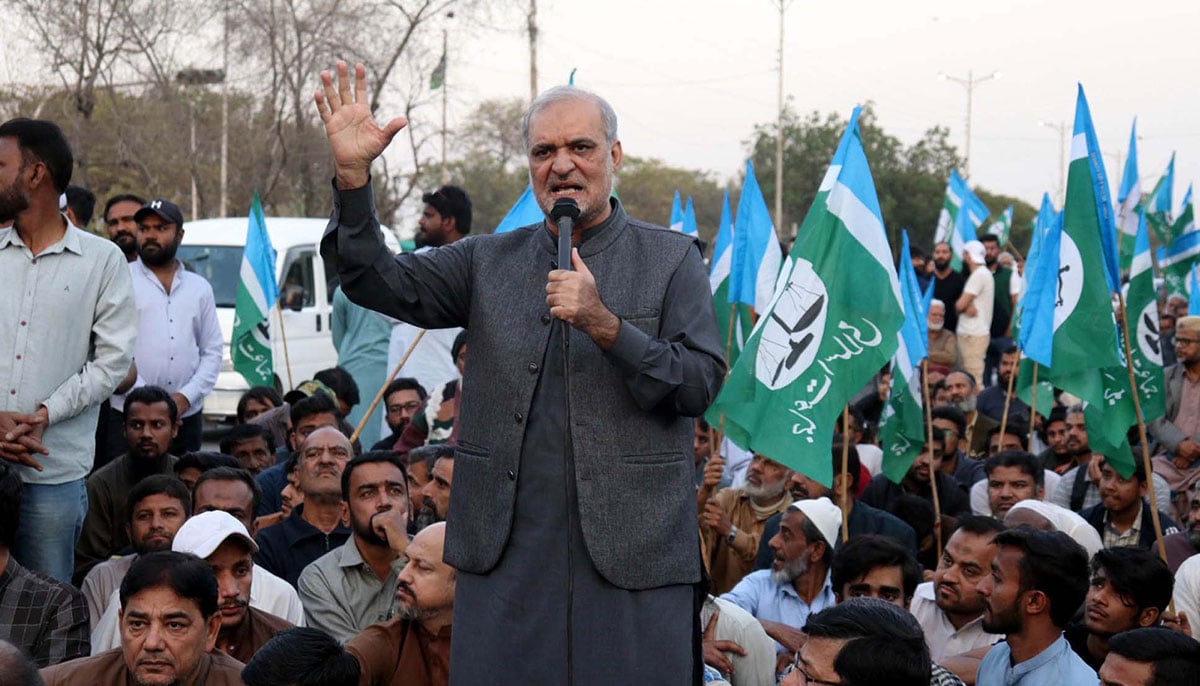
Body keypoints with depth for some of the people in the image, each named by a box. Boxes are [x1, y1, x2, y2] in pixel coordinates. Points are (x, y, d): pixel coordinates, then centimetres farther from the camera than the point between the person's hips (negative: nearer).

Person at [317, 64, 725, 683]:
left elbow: (701, 384, -3)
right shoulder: (489, 262, 14)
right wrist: (353, 175, -10)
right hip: (507, 555, 2)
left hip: (633, 557, -2)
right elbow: (374, 282, 4)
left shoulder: (671, 259, 7)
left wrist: (605, 324, -16)